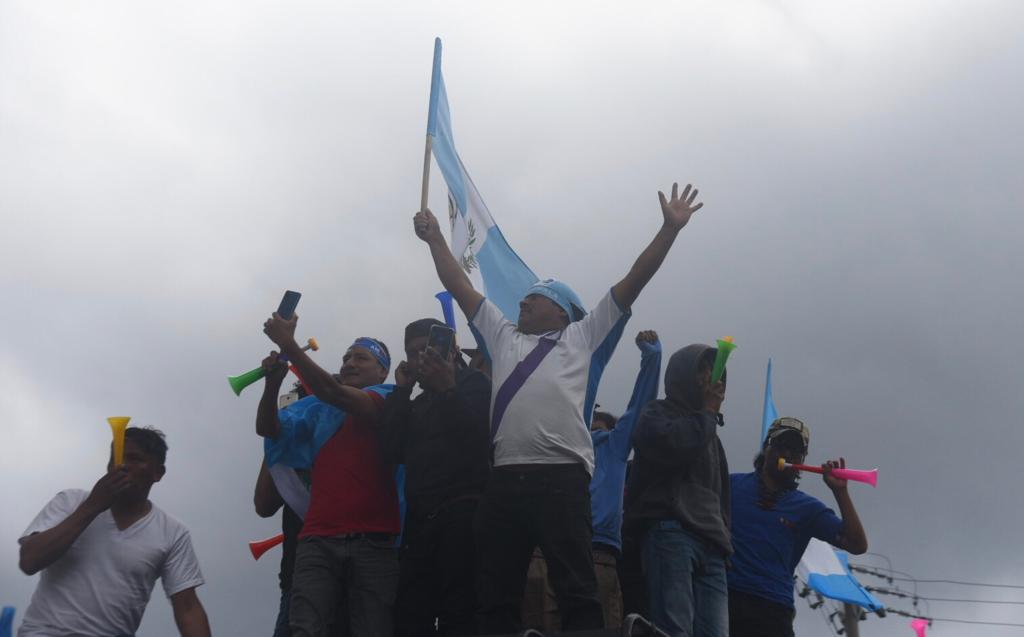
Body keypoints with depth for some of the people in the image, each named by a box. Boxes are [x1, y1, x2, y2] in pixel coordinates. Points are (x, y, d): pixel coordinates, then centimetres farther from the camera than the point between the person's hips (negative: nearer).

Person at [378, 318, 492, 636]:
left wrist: (448, 390, -13)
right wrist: (402, 390, 9)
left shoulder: (473, 384, 9)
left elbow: (477, 437, -8)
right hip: (421, 517, 6)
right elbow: (393, 450, 9)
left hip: (462, 510, -6)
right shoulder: (417, 404, 26)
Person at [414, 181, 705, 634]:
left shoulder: (581, 337, 16)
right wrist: (435, 238, 28)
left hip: (561, 476, -4)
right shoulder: (502, 335, 27)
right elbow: (460, 286, 30)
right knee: (496, 596, 6)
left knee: (576, 591, -5)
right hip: (505, 478, 4)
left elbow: (633, 281, 11)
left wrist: (670, 228, 7)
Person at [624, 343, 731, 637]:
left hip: (710, 543, 7)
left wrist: (723, 539, 18)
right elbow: (675, 445, -12)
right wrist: (708, 412, 4)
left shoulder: (710, 433, 34)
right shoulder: (657, 414, 12)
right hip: (671, 533, -6)